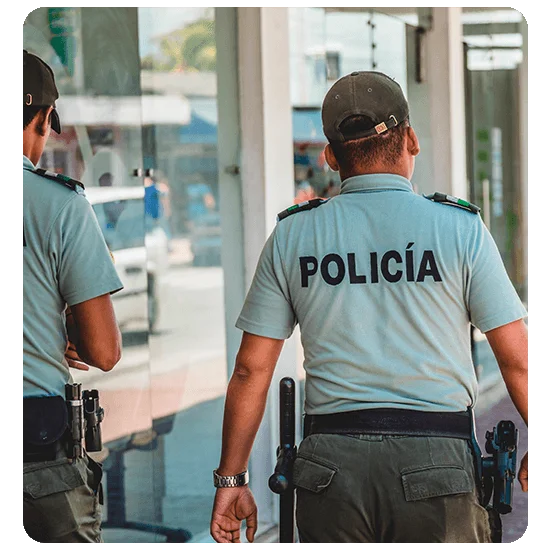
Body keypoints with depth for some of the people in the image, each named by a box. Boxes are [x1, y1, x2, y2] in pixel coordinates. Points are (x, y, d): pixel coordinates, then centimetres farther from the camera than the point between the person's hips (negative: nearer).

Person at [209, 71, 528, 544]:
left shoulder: (292, 236, 5)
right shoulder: (461, 228, -1)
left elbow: (251, 370, 5)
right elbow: (517, 361, 0)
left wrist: (231, 478, 12)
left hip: (332, 465, 2)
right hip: (435, 457, -2)